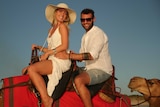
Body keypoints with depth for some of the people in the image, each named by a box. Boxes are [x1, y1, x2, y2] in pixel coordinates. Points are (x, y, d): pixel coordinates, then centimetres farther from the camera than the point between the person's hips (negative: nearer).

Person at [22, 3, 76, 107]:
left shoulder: (63, 26, 0)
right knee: (25, 70, 2)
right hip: (52, 60, 9)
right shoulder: (51, 29, 22)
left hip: (61, 60, -9)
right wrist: (40, 48, 9)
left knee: (32, 69, -26)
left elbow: (64, 46, -10)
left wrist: (48, 53, -10)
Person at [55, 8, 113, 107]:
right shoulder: (85, 37, 17)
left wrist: (68, 56, -26)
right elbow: (81, 57, 16)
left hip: (102, 70, -10)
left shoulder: (98, 34, -12)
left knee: (79, 80, -32)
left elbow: (92, 55, -25)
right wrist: (72, 54, -7)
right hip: (90, 69, 10)